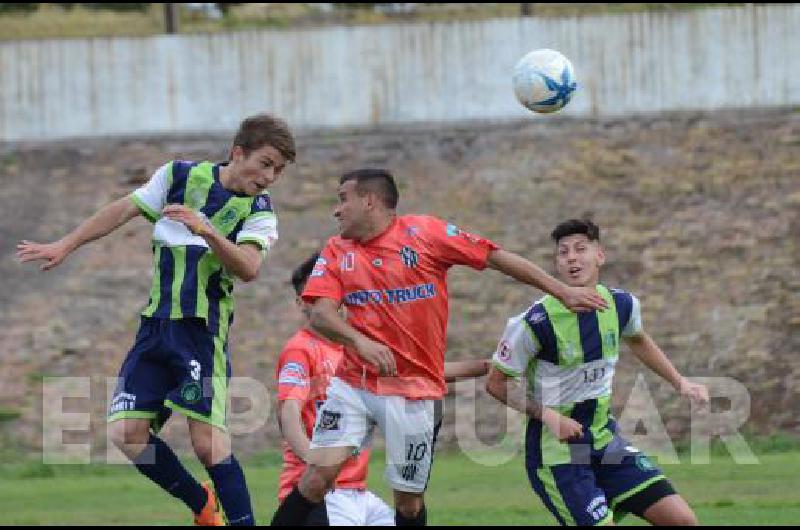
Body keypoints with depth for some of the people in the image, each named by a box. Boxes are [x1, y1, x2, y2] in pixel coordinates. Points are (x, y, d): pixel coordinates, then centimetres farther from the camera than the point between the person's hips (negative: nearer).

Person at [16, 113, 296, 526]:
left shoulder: (259, 211, -2)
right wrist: (64, 246, 17)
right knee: (126, 433, -5)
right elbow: (124, 210, 15)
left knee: (207, 440, -18)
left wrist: (207, 232, -34)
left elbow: (248, 268, -19)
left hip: (203, 329, -4)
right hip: (156, 322, 4)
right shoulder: (181, 175, 6)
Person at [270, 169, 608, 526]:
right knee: (320, 473, -15)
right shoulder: (337, 251, 5)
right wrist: (359, 341, -28)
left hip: (414, 387, -2)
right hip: (352, 384, 2)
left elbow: (497, 258, 0)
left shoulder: (424, 232, -4)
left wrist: (563, 292, 0)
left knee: (409, 500, 4)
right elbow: (320, 315, -7)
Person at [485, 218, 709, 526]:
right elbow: (497, 383, -9)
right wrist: (548, 415, -19)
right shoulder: (536, 322, -19)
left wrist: (680, 383, 20)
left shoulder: (621, 305, -2)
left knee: (682, 520, -3)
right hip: (555, 449, -6)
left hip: (604, 436, 6)